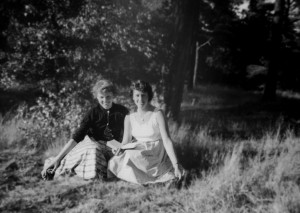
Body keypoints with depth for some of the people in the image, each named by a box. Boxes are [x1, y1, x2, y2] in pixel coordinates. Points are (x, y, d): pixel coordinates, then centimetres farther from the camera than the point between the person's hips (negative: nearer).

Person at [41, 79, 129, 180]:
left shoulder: (122, 111, -3)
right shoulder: (93, 113, -9)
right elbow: (76, 137, -15)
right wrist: (58, 158, -23)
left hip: (113, 148, 4)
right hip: (93, 144, -4)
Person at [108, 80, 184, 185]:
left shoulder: (157, 114, -12)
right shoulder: (129, 118, 2)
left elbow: (167, 141, -16)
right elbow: (126, 141, 3)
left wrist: (176, 165, -22)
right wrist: (120, 150, -21)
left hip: (155, 156, -5)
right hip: (137, 152, 5)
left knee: (130, 157, -32)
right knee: (114, 163, -21)